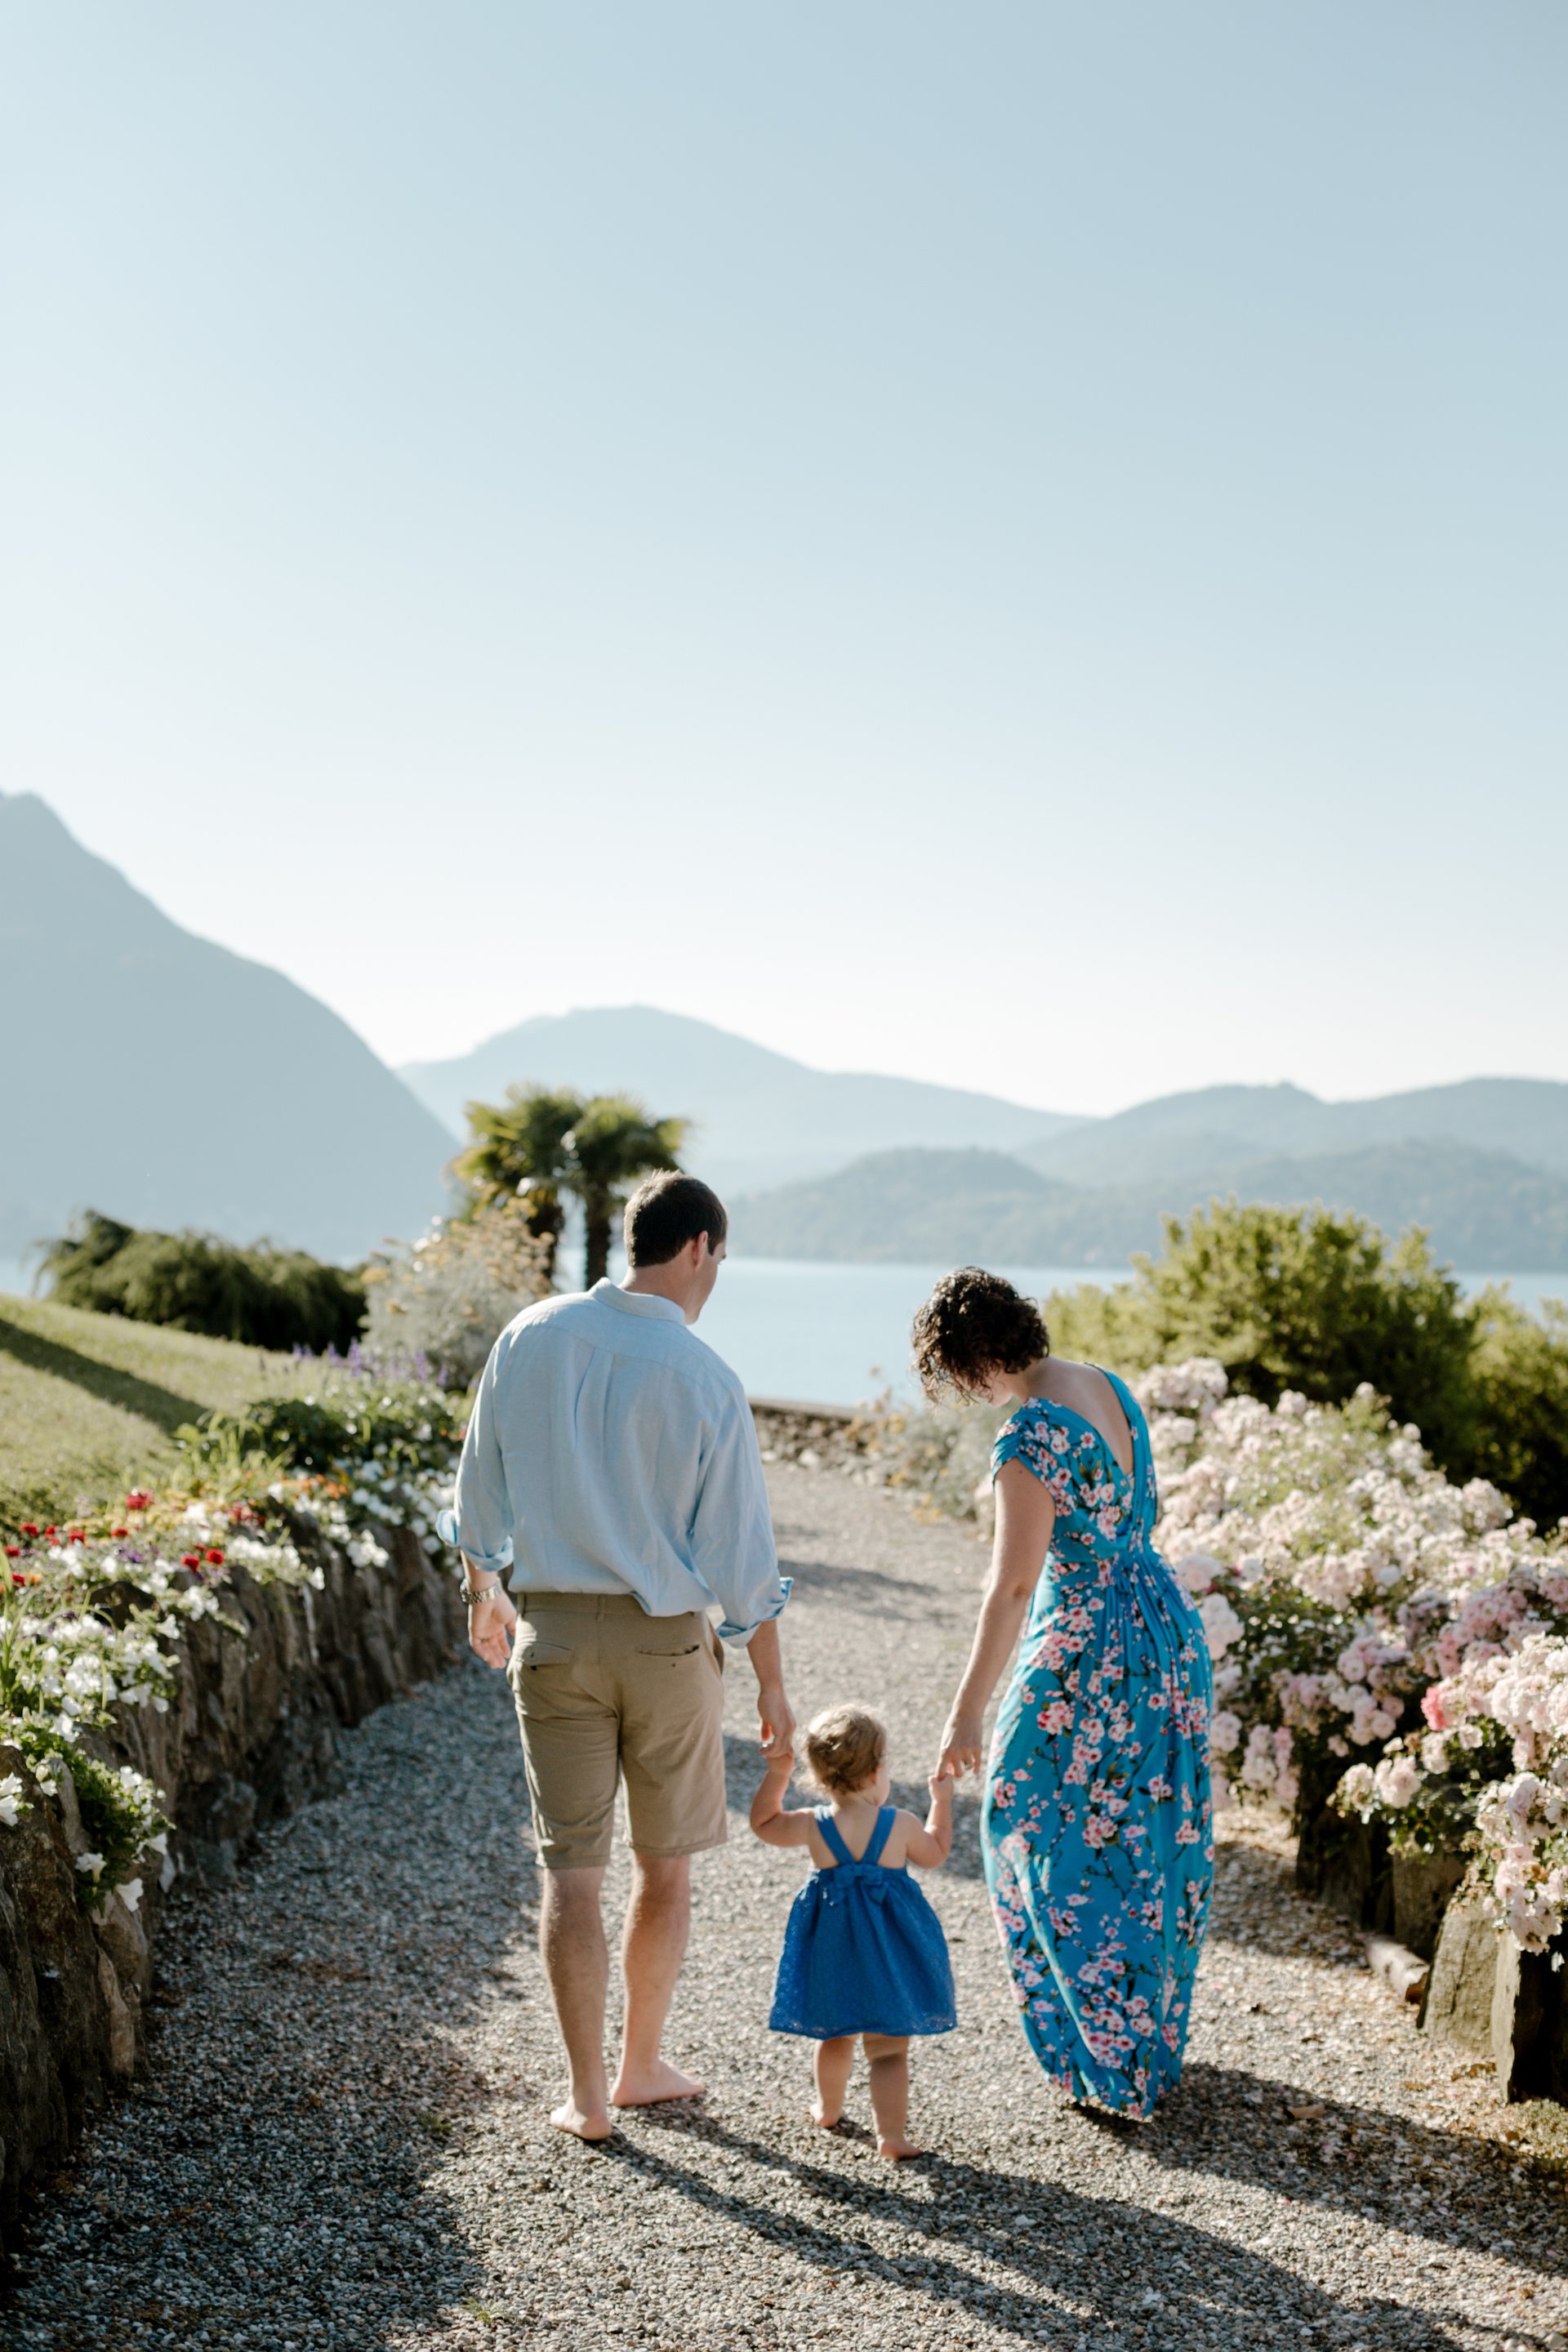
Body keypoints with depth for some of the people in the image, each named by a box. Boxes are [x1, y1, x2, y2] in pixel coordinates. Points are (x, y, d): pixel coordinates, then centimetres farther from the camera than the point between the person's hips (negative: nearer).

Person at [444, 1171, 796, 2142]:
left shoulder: (531, 1338, -4)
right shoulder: (707, 1381, -12)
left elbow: (480, 1488, 6)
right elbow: (743, 1557, -8)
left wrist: (484, 1591, 24)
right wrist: (772, 1687, 3)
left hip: (552, 1632, 2)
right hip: (667, 1638, -2)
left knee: (572, 1868, 8)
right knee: (667, 1864, 16)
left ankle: (587, 2095, 13)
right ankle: (643, 2065, 28)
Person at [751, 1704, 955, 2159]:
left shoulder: (812, 1827, -8)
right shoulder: (902, 1824, -10)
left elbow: (763, 1823, 9)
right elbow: (935, 1855, 10)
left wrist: (777, 1775, 13)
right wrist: (941, 1801, 19)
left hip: (831, 1947, 2)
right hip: (889, 1947, -2)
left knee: (833, 2035, 23)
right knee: (888, 2048, 3)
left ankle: (829, 2108, 44)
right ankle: (891, 2134, -5)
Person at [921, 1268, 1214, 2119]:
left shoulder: (1029, 1441, -21)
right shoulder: (1109, 1387, 4)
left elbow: (1013, 1587, -23)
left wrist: (968, 1713, -19)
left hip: (1088, 1650, -9)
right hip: (1168, 1627, 9)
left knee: (1047, 1829, 8)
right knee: (1153, 1834, 18)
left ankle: (1105, 2057, 15)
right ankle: (1155, 2034, 33)